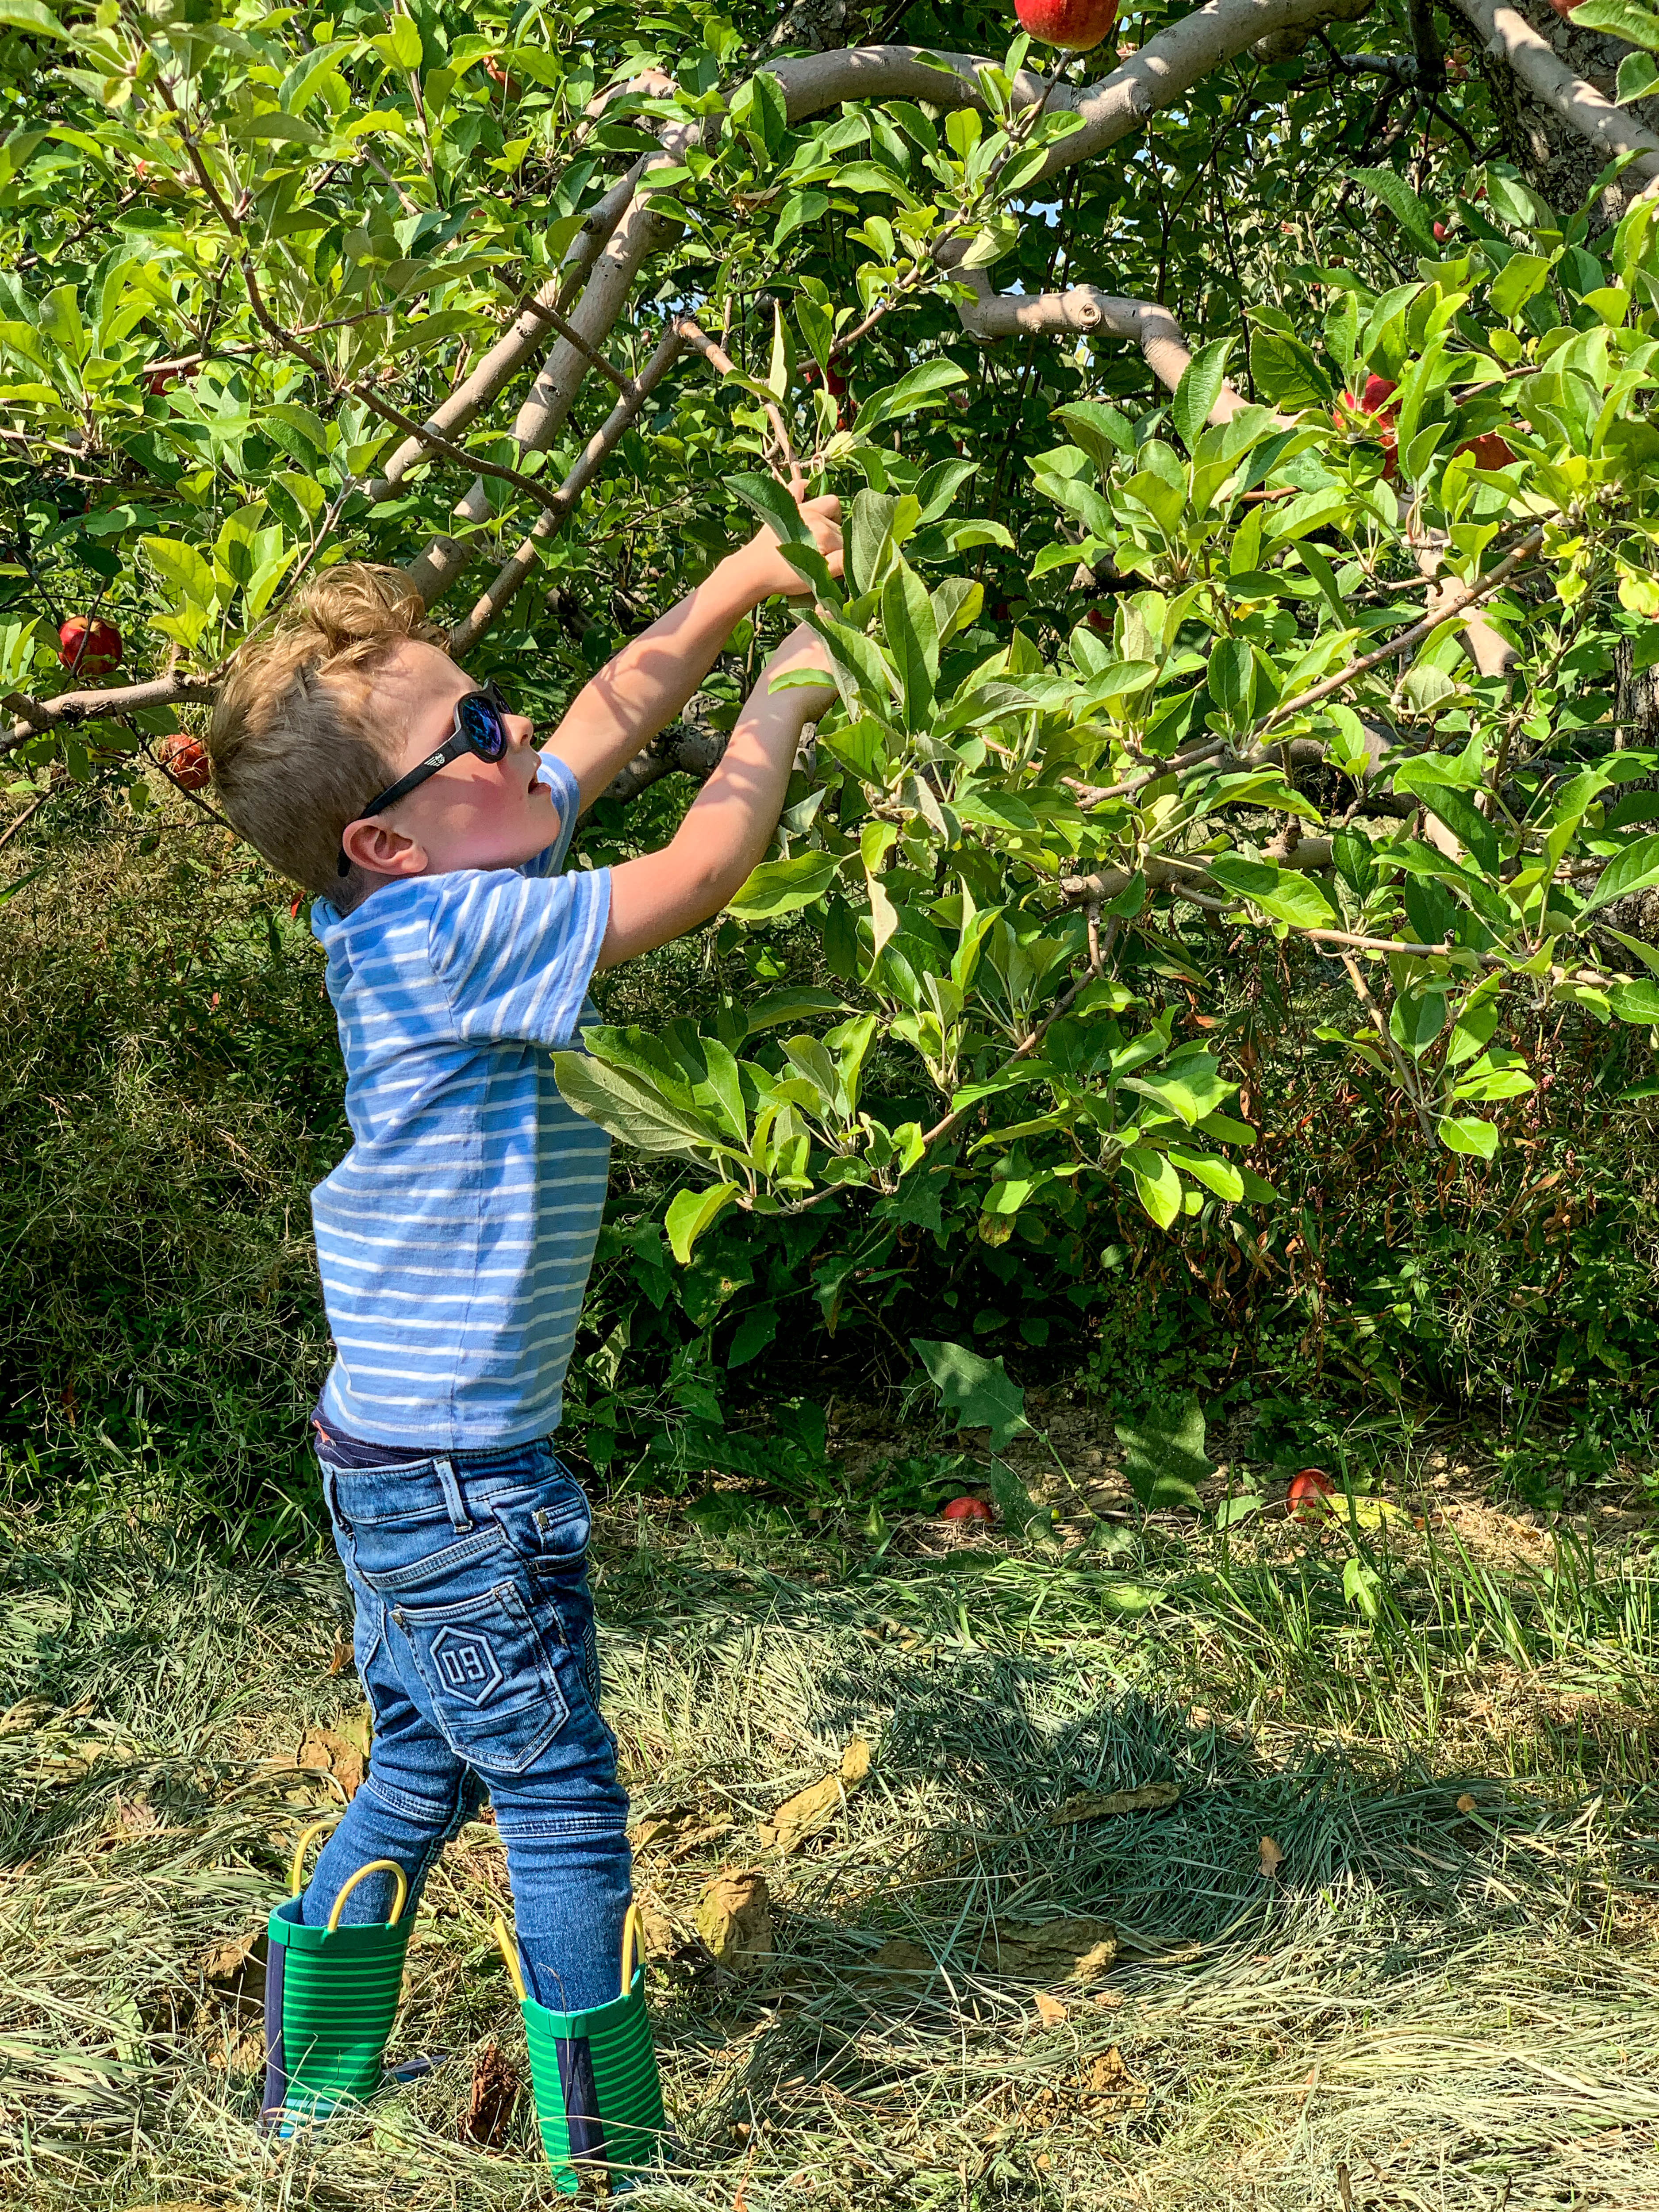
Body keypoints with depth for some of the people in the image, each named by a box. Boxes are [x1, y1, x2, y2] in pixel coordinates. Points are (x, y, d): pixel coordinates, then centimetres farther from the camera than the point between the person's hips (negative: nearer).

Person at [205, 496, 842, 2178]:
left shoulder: (434, 900, 3)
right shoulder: (448, 934, -22)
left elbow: (617, 712, 10)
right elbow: (700, 873, -23)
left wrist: (758, 568, 5)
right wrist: (792, 678, -12)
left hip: (399, 1456, 9)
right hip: (453, 1478, -9)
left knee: (425, 1773, 22)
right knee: (562, 1803, 5)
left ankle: (313, 2100, 37)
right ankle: (599, 2162, 19)